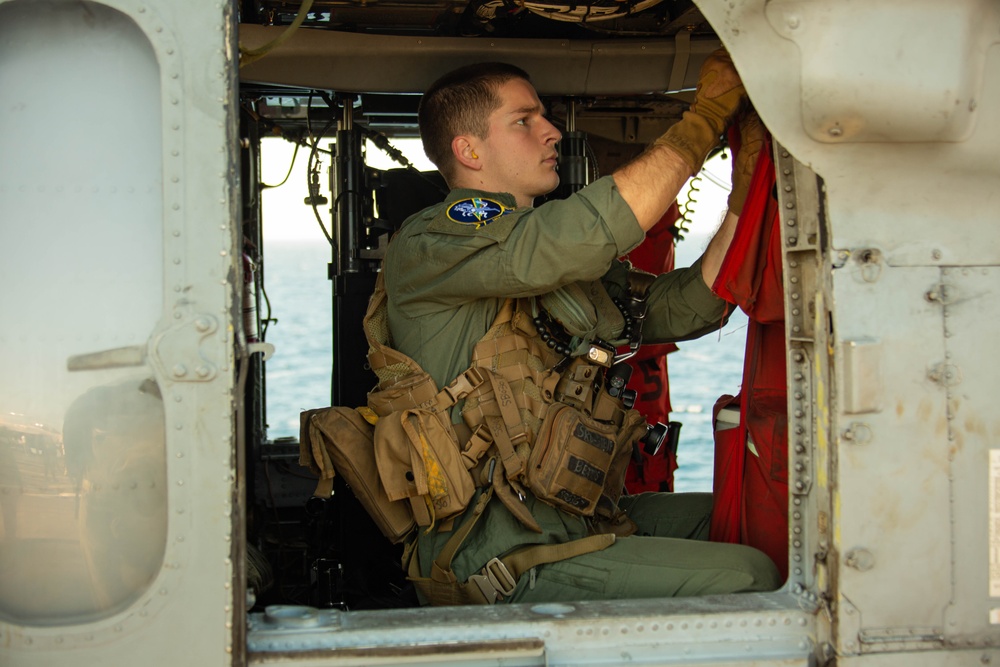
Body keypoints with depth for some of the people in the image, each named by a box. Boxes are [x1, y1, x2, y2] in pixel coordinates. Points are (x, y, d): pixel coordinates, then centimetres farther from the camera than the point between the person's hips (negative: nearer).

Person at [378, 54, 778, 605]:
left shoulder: (568, 264, 20)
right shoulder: (427, 243, -6)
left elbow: (684, 307, 11)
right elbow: (595, 228, -21)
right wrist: (707, 114, -13)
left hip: (571, 516, 9)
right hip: (497, 555, -9)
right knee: (746, 580, -17)